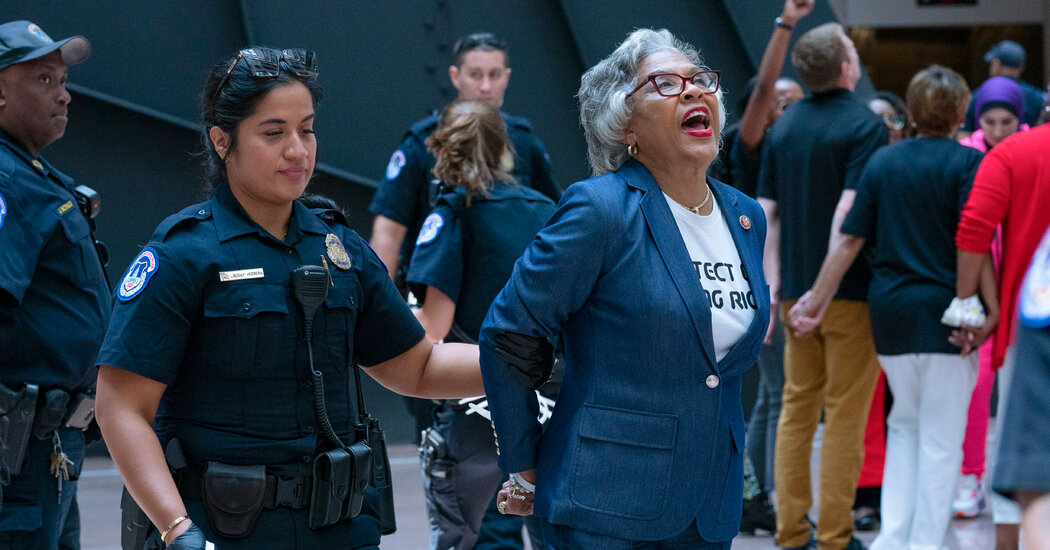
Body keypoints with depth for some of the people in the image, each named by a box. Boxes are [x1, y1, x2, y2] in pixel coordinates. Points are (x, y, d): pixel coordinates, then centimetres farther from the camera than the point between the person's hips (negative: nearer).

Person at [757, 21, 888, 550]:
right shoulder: (864, 125, -10)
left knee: (797, 408, 12)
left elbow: (765, 213, 8)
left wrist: (775, 286, 8)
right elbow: (849, 212, -18)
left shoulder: (784, 126, 10)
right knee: (845, 414, -1)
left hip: (795, 289, 6)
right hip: (849, 289, -6)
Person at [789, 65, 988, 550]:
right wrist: (992, 309, -15)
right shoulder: (967, 162, -7)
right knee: (941, 435, 2)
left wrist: (816, 300, 9)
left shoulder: (882, 161, 7)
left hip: (889, 309, 5)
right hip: (944, 310, -5)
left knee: (905, 423, 20)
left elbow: (849, 240, 5)